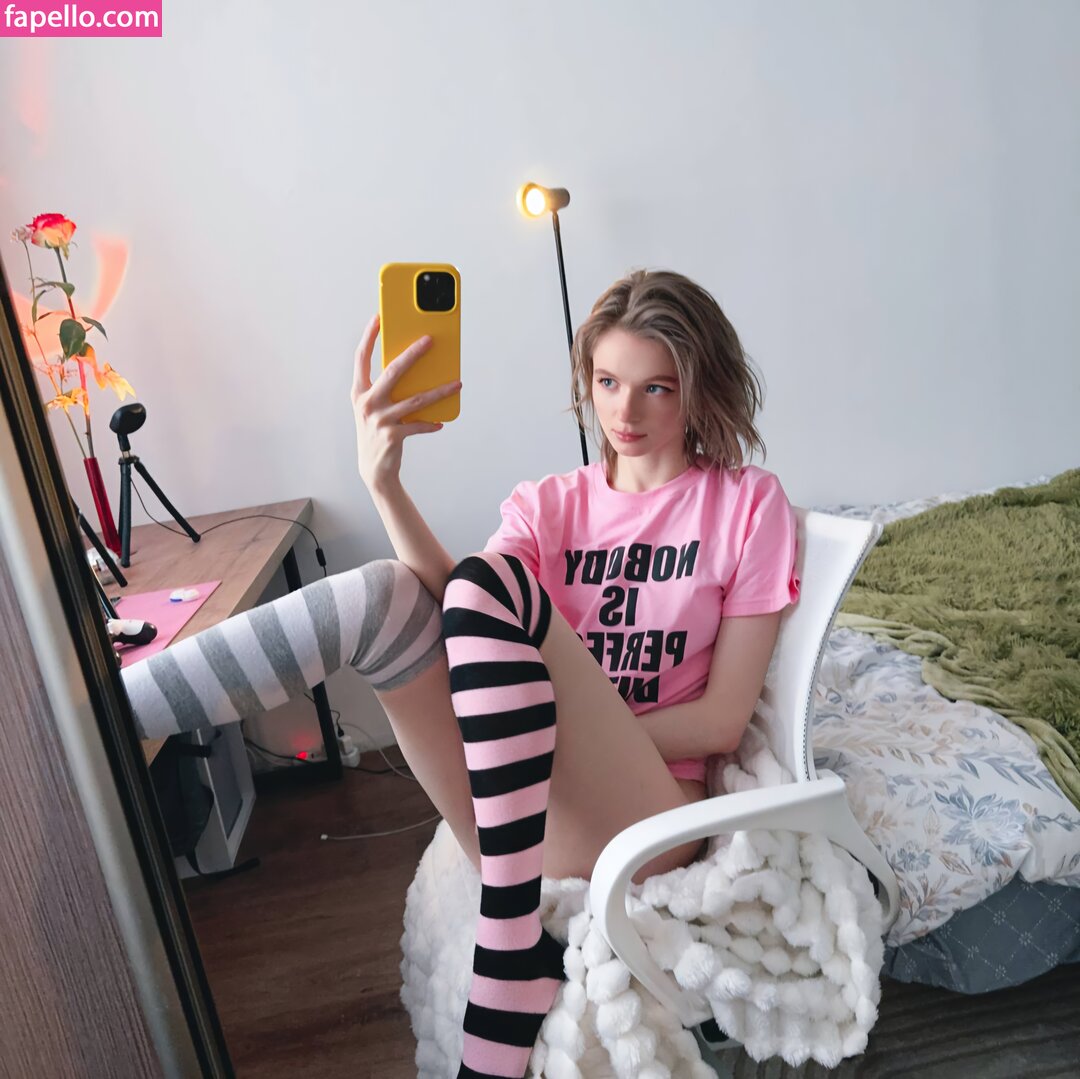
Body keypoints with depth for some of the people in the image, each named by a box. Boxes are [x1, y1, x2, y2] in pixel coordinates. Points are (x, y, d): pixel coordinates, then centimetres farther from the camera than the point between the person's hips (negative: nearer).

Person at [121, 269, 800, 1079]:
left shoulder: (747, 503, 4)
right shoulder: (549, 505, 12)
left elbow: (723, 720, -3)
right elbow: (459, 629, -9)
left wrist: (571, 731, -9)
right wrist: (385, 482, -22)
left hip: (641, 820, -3)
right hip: (511, 812, 3)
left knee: (486, 585, -27)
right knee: (386, 593, -21)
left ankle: (512, 966, -27)